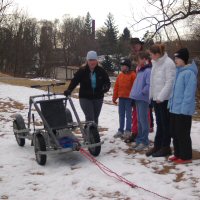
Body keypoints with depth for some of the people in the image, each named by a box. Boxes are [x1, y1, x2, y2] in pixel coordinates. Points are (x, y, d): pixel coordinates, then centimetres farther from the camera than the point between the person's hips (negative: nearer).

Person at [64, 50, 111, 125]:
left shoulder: (101, 71, -1)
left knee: (95, 118, 13)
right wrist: (69, 90, -25)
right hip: (85, 98, -3)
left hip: (98, 98, 3)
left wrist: (106, 87, -18)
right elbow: (74, 81, -9)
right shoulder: (82, 71, -6)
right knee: (90, 117, -13)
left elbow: (107, 81, 5)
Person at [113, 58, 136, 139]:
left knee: (128, 115, 1)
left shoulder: (132, 75, -8)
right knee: (121, 115, 11)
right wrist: (114, 97, 11)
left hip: (129, 98, -6)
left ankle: (128, 131, 8)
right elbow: (116, 87, 12)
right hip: (121, 98, 6)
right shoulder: (120, 75, 10)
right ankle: (120, 130, 18)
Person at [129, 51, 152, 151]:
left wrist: (142, 92, -13)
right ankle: (139, 139, 22)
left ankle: (144, 141, 4)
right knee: (139, 120, 14)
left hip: (143, 99, -9)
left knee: (143, 120, -3)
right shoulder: (140, 70, 15)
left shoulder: (148, 71, -14)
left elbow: (149, 85, -22)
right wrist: (135, 92, 11)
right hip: (137, 98, 9)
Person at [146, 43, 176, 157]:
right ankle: (157, 146, 21)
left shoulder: (168, 63, -14)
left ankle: (166, 148, 10)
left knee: (165, 123, 1)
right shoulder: (155, 63, 12)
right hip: (156, 97, 8)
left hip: (164, 99, -8)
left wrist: (161, 96, -18)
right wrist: (152, 95, 13)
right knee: (159, 123, 14)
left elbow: (170, 82, -18)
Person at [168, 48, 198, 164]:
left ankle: (186, 157, 11)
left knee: (183, 134, -1)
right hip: (174, 109, 9)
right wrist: (171, 104, 16)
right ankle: (178, 154, 27)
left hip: (183, 110, -9)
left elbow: (189, 93, -20)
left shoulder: (189, 73, -15)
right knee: (174, 133, 15)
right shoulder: (178, 72, 13)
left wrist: (184, 108, -22)